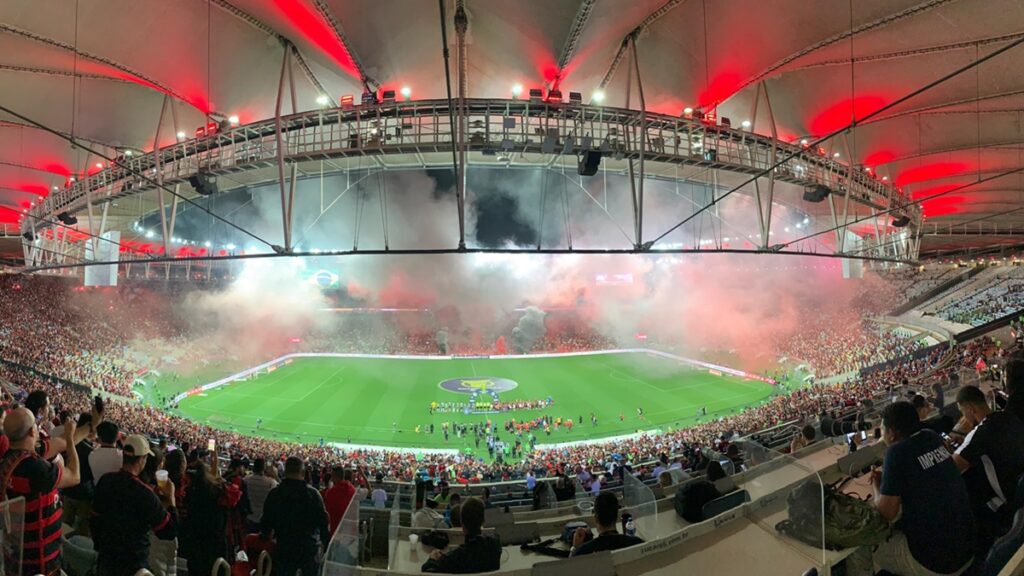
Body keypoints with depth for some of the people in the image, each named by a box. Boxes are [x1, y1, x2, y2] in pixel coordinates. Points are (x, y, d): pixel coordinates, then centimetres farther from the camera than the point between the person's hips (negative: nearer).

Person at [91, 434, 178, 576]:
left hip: (106, 559, 6)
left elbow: (96, 519, 8)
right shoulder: (144, 493, -26)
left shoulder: (105, 481, -7)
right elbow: (170, 532, -20)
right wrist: (171, 498, -10)